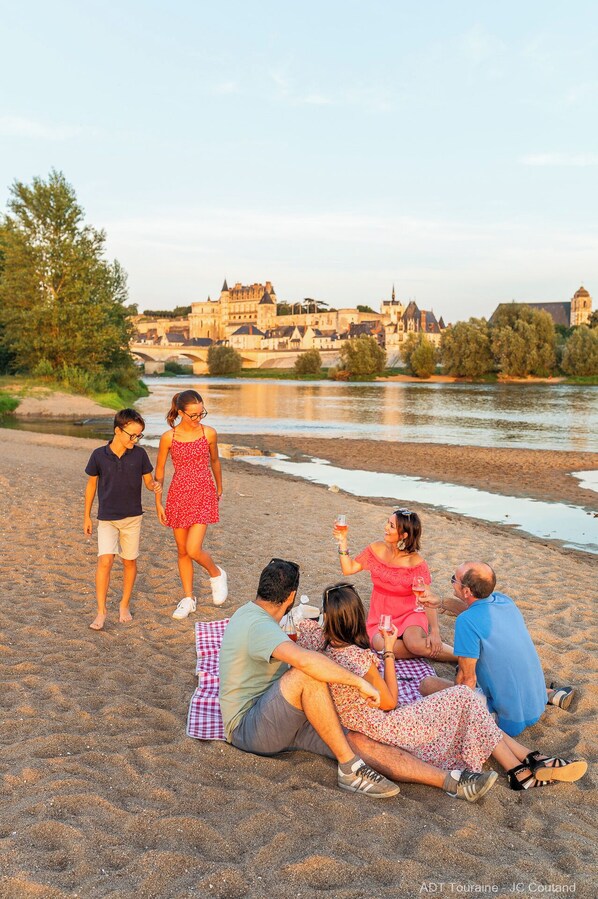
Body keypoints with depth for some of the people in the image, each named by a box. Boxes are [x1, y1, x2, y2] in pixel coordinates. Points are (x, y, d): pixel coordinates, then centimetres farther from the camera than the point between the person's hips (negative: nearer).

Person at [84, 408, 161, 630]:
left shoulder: (139, 454, -6)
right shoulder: (99, 455, -8)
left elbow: (148, 481, 4)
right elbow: (91, 485, 3)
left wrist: (156, 486, -21)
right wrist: (86, 516, 7)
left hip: (132, 517, 2)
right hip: (106, 518, -2)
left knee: (129, 562, 10)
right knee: (105, 561, -14)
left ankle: (124, 605, 28)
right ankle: (101, 612, -4)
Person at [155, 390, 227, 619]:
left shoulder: (209, 434, -5)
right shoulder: (168, 438, -6)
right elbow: (159, 471, 4)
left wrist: (219, 489, 22)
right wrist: (158, 503, 3)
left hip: (204, 495, -2)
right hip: (178, 496, 2)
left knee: (193, 550, -13)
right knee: (182, 551, 11)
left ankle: (216, 574, 19)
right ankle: (188, 598, 26)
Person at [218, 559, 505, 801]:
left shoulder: (248, 613, 10)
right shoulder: (258, 625, -23)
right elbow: (304, 660, -40)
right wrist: (359, 682, -31)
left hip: (283, 719, 9)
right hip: (248, 728, -9)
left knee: (359, 741, -10)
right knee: (306, 674, -35)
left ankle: (452, 781, -19)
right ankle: (350, 769, -22)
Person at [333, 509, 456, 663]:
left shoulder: (416, 562, -15)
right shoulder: (376, 550, -4)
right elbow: (348, 569, -1)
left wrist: (435, 631, -25)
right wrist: (342, 542, -11)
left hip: (409, 614, -3)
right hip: (381, 616, 3)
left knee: (415, 644, -34)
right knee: (381, 645, -30)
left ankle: (460, 656, -8)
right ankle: (428, 651, -11)